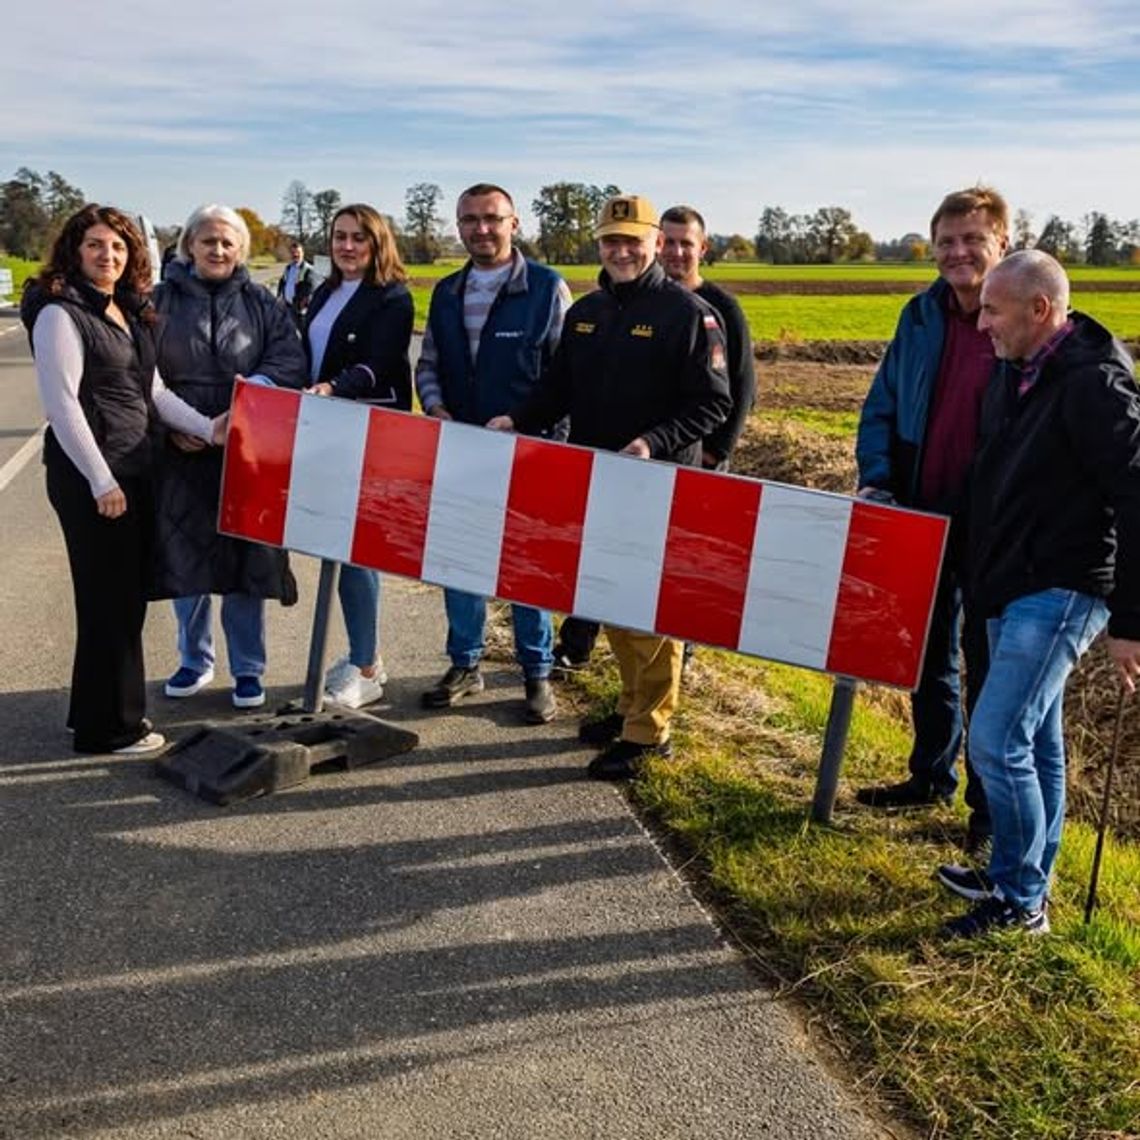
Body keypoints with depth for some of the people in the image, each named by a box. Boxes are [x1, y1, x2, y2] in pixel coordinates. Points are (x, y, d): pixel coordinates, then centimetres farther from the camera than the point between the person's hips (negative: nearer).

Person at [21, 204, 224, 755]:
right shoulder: (61, 313, -10)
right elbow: (62, 404, -16)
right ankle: (108, 727, 12)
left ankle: (97, 710, 28)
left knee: (129, 596, 13)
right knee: (108, 600, -2)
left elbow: (153, 390, 16)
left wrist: (206, 427, 2)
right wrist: (101, 481, -18)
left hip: (134, 467, 8)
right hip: (89, 476, -8)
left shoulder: (130, 312, 15)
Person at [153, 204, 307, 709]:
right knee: (185, 554, 8)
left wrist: (256, 388, -20)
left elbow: (291, 359, -2)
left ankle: (248, 668, 18)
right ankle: (194, 659, 27)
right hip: (181, 451, 0)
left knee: (247, 558, 4)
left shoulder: (262, 303, 7)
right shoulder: (161, 301, 5)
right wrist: (169, 424, -9)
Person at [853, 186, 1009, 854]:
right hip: (921, 516, 5)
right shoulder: (922, 316, 5)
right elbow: (882, 408, 10)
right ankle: (932, 776, 35)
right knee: (927, 654, 17)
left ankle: (991, 807, 20)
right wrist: (876, 477, -5)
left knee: (989, 668, 6)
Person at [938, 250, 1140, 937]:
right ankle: (1026, 878, 31)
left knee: (997, 741, -10)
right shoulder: (1015, 372, 9)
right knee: (1036, 741, 17)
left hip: (1061, 592, -9)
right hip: (1012, 587, 9)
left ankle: (1019, 902, 6)